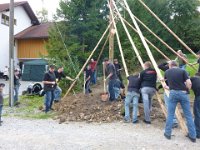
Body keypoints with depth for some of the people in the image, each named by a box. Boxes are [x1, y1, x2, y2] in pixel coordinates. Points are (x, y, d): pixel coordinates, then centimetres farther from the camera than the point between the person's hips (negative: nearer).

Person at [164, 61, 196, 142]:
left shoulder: (167, 72, 12)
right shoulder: (182, 71, 4)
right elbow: (189, 83, -7)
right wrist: (187, 90, 11)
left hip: (173, 93, 1)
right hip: (183, 93, 0)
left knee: (170, 114, 9)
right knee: (188, 115, 8)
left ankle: (167, 133, 14)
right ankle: (192, 136, 15)